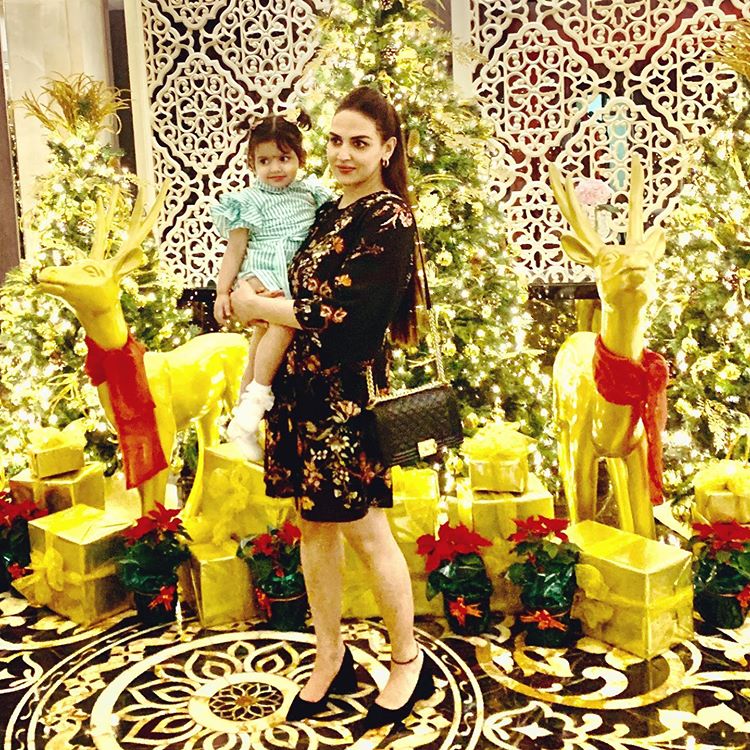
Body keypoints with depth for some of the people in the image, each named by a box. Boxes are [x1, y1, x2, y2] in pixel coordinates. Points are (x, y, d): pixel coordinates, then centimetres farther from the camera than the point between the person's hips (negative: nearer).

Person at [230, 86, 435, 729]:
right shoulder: (329, 211, 13)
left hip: (347, 393, -8)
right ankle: (331, 661, 29)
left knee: (365, 530, 3)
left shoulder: (389, 218, -12)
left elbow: (349, 316, -20)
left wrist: (260, 307, -10)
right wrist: (258, 305, -1)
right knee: (315, 526, 13)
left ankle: (408, 662, 23)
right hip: (303, 387, 8)